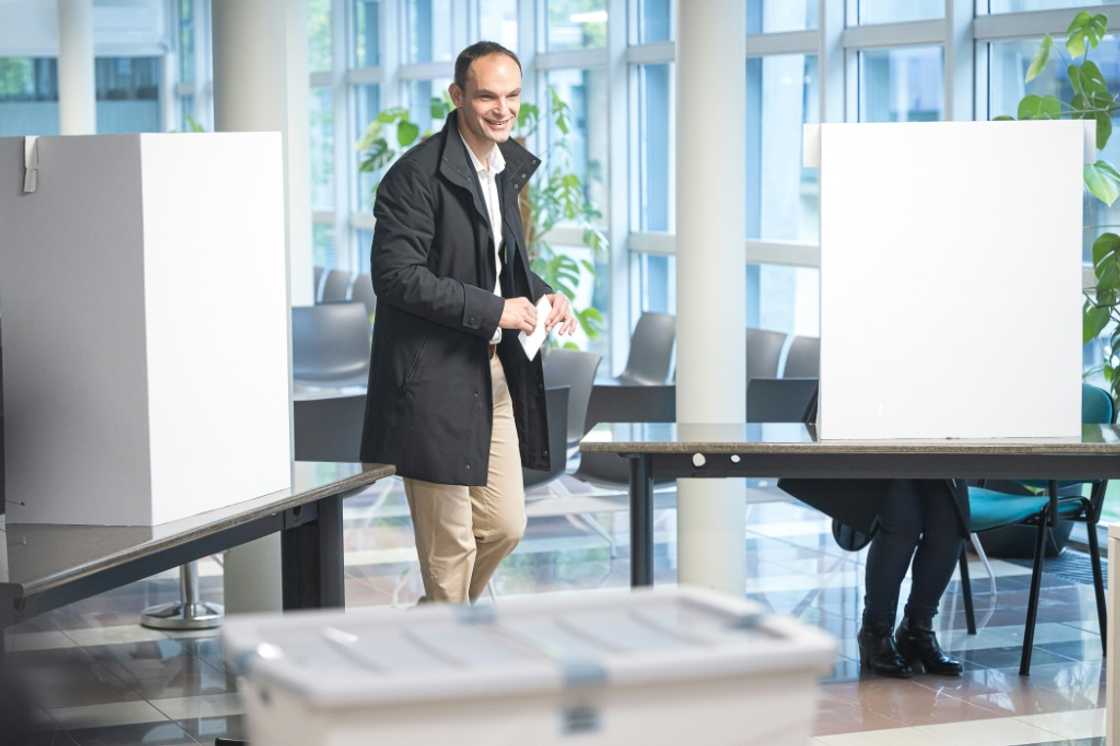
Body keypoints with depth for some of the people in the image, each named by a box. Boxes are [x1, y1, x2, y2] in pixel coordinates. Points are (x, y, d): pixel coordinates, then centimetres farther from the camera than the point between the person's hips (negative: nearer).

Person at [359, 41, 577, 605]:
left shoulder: (507, 166, 11)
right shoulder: (417, 174, -16)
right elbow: (396, 276, -21)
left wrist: (541, 295, 3)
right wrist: (492, 309, -20)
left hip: (494, 373, 8)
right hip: (434, 381, -8)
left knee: (505, 525, 13)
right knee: (450, 539, 1)